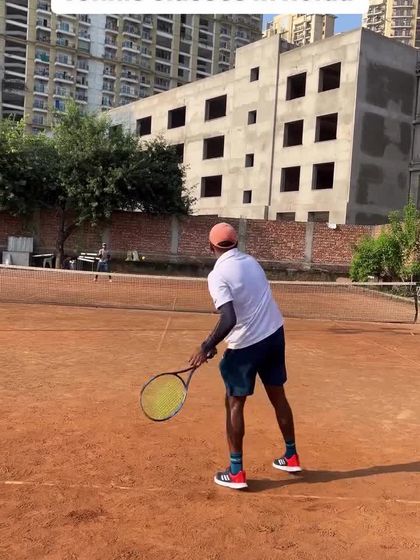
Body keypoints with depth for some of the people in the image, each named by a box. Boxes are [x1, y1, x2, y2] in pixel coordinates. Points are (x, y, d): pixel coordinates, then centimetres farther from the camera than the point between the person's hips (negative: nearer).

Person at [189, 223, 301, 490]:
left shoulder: (218, 275, -17)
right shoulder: (251, 261, 6)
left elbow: (229, 320, -27)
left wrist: (206, 347, -14)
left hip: (247, 344, -7)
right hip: (275, 334, 7)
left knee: (234, 404, 8)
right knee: (278, 397, 19)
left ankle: (236, 472, 13)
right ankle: (291, 457, 34)